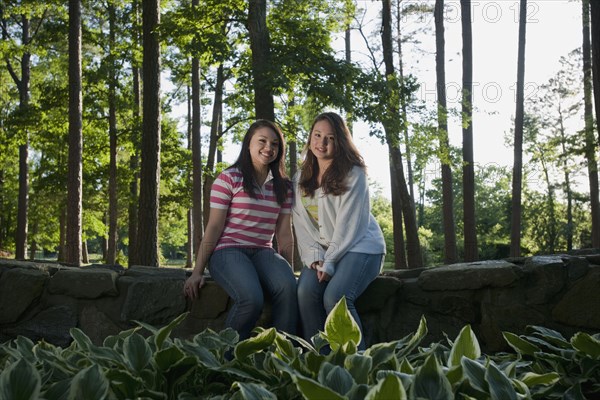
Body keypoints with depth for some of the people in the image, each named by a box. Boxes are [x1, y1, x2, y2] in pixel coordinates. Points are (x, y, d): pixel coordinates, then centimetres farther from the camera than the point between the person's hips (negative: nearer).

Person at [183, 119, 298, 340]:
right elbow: (214, 227, -3)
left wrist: (289, 269, 9)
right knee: (252, 298, -33)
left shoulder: (283, 187, 13)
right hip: (228, 251, -4)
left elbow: (284, 233, 14)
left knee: (288, 287, -31)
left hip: (263, 253, 4)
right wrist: (197, 271, -5)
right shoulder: (229, 179, -1)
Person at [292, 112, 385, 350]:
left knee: (334, 297, -29)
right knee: (305, 291, -25)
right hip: (322, 251, 5)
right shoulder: (300, 179, 11)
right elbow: (301, 225, 5)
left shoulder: (353, 175, -6)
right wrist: (315, 258, -9)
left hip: (360, 246, -4)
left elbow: (349, 225, -12)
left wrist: (329, 262, -17)